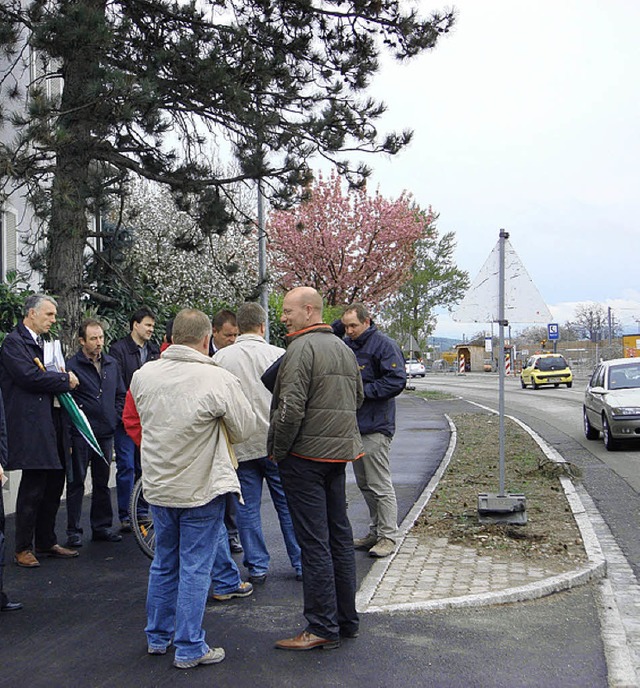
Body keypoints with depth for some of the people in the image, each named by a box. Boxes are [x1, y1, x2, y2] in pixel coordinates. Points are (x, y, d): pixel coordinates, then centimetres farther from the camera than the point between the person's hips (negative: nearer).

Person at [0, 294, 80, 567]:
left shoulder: (42, 342, 20)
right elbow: (29, 376, -20)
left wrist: (63, 378, 1)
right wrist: (65, 380, -9)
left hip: (52, 423, 9)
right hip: (31, 425, -9)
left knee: (53, 485, 13)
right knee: (32, 489, -3)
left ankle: (46, 542, 24)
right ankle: (23, 549, 8)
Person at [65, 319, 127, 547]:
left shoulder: (112, 364, 10)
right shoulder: (72, 365, -8)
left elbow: (121, 395, 19)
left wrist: (115, 417, 7)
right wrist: (68, 435, -12)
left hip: (105, 433, 5)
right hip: (81, 434, -5)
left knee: (102, 482, 12)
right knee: (76, 482, 1)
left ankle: (102, 527, 22)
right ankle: (74, 531, 9)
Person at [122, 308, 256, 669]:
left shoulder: (144, 375, -5)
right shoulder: (220, 380, -19)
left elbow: (131, 419, 12)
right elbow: (245, 429, -8)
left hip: (158, 486, 5)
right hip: (201, 487, -5)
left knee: (164, 563, 20)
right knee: (195, 568, 5)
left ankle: (158, 636, 32)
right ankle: (189, 649, 12)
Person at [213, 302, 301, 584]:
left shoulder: (221, 358, -3)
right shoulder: (278, 355, -6)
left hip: (240, 445, 1)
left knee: (247, 508, 10)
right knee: (288, 504, 10)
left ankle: (257, 566, 14)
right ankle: (301, 563, 17)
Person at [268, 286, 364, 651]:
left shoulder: (302, 348, -14)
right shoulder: (344, 348, 14)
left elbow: (291, 408, -21)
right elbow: (358, 399, 22)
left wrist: (277, 451, -9)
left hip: (306, 456, -9)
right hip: (339, 453, 9)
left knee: (314, 542, -3)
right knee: (340, 535, 14)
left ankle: (323, 628, 2)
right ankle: (346, 618, 22)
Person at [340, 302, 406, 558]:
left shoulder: (384, 345, -10)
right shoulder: (344, 345, 11)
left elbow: (397, 381, -17)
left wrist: (362, 391, -17)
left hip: (375, 427, -8)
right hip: (354, 425, 8)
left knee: (380, 485, -4)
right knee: (365, 485, 15)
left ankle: (388, 536, 5)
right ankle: (375, 532, 26)